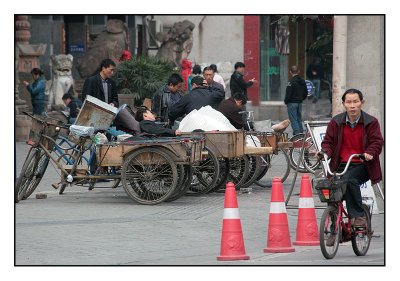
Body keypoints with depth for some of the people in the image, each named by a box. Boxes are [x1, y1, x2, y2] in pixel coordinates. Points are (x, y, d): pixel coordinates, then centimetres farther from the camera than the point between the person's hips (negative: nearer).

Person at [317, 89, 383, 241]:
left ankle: (358, 216, -23)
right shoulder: (336, 122, 8)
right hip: (341, 164, 3)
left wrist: (369, 153, -23)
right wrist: (325, 152, -13)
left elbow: (377, 142, -2)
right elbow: (329, 141, 10)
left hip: (361, 165, -3)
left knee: (349, 179, -35)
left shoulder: (371, 122, 1)